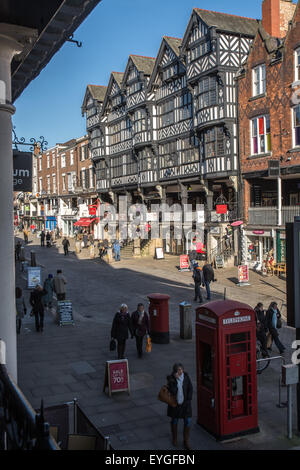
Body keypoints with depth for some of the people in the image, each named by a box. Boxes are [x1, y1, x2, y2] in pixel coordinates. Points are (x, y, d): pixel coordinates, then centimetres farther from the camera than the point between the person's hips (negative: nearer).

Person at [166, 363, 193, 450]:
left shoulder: (186, 376, -10)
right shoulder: (171, 378, -16)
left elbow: (190, 388, -2)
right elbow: (172, 391, -27)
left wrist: (188, 400, -7)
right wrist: (175, 379, -32)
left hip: (185, 403, 1)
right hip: (175, 403, -1)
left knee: (188, 421, 0)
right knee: (174, 421, 16)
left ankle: (186, 441, 19)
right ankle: (174, 439, 39)